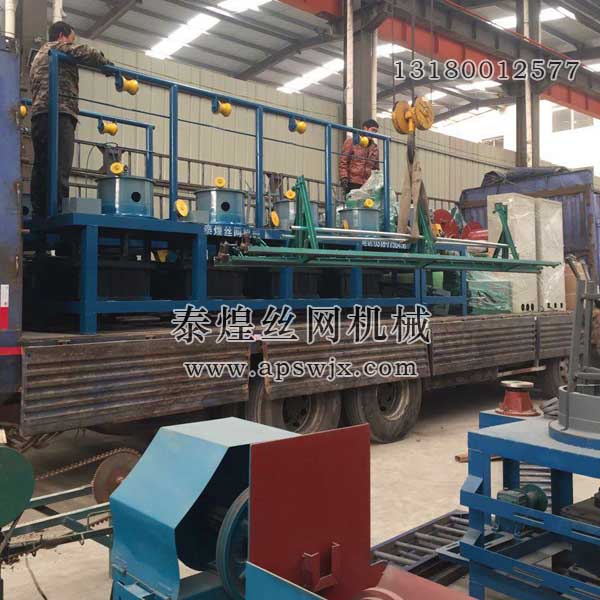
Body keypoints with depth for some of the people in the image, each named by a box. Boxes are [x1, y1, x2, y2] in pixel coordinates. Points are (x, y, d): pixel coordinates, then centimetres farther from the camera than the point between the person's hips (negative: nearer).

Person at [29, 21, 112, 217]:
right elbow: (86, 53, -7)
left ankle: (40, 216, -1)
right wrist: (107, 63, 11)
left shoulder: (39, 55, 35)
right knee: (58, 170, -18)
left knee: (42, 168, 3)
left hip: (39, 115, 10)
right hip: (57, 114, -9)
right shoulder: (58, 47, 8)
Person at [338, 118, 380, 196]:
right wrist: (344, 178, -11)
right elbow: (343, 162, 0)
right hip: (352, 184, -4)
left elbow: (376, 167, 23)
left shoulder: (374, 148, 20)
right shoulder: (351, 142, 5)